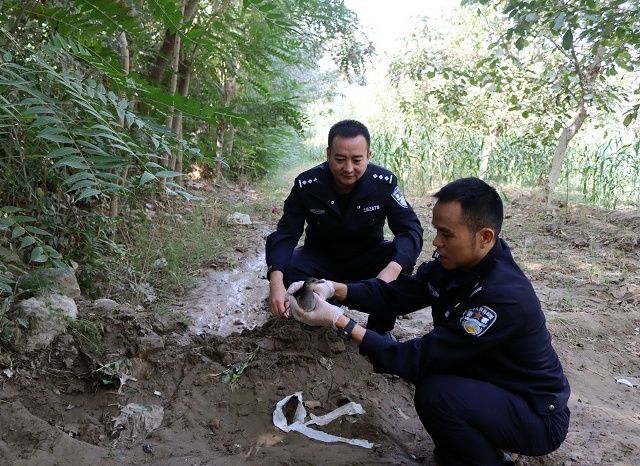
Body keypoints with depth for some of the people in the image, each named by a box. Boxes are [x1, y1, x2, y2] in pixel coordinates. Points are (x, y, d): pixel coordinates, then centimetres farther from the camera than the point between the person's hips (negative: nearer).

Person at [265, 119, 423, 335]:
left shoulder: (384, 182, -22)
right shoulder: (306, 184, -22)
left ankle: (380, 328, -5)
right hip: (321, 258, 0)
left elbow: (410, 228, -25)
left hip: (367, 259, 1)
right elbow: (285, 234, -22)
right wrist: (276, 280, -43)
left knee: (402, 261, -29)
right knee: (286, 269, -30)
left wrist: (392, 269, -47)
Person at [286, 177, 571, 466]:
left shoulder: (504, 297, -34)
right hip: (490, 382, 8)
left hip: (538, 413, -8)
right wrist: (332, 289, -19)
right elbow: (396, 294, -4)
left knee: (434, 393, -28)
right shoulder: (455, 262, -8)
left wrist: (339, 322, -32)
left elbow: (423, 357, -31)